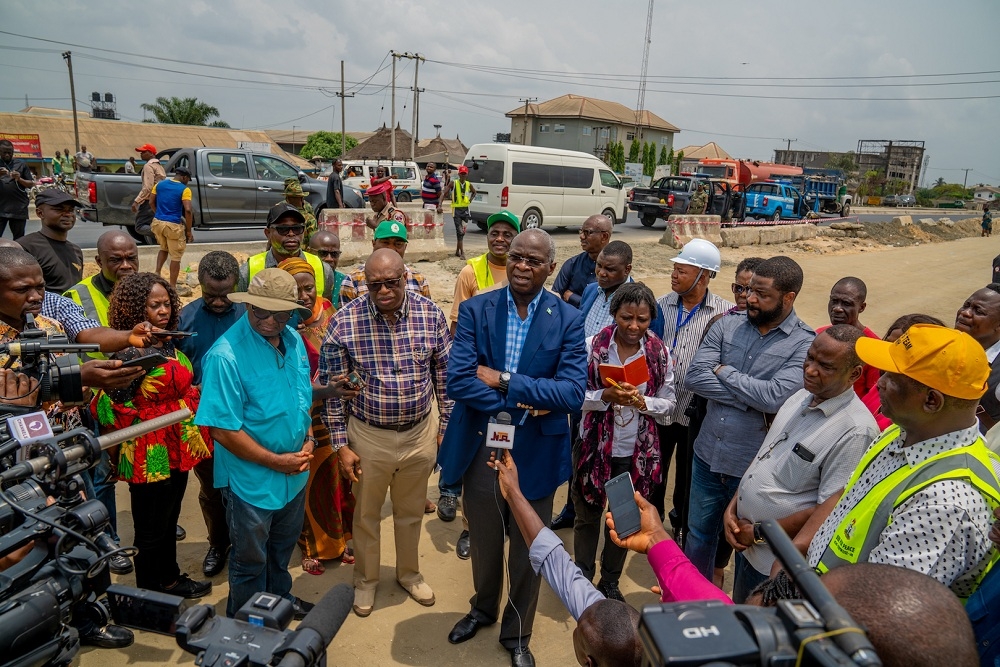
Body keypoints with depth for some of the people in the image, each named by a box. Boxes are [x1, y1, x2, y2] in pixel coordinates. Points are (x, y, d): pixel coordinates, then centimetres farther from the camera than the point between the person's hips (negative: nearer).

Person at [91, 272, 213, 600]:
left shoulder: (168, 343, 4)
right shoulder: (130, 352, -21)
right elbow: (110, 407, -23)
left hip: (177, 449, 8)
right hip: (151, 457, -8)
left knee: (169, 521, 23)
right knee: (151, 531, 10)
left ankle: (171, 579, 41)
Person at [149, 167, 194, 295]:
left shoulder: (159, 184, 8)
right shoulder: (184, 189, -10)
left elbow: (151, 203, 11)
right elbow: (187, 210, -19)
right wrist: (189, 230, -12)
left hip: (158, 222, 6)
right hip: (173, 225, -6)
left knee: (163, 248, 31)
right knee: (176, 257, 5)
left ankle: (157, 274, 21)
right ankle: (173, 287, 10)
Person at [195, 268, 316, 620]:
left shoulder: (293, 340, -3)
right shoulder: (226, 356, -26)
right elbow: (223, 430, -24)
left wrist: (308, 440, -3)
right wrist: (276, 461, -19)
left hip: (294, 472, 7)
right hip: (252, 480, -6)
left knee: (283, 545, 28)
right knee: (250, 559, 16)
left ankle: (281, 597, 53)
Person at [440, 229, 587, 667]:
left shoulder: (568, 319, -9)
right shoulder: (475, 309, -7)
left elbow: (573, 392, -18)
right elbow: (457, 381, -16)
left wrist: (504, 381, -20)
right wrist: (523, 403, -19)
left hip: (536, 451, -1)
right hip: (480, 446, 1)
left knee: (528, 549, 17)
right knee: (483, 541, 23)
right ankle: (483, 608, 52)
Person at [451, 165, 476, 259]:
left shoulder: (469, 185, 4)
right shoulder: (454, 184, -6)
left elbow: (474, 192, 25)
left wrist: (470, 200, 8)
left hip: (465, 209, 4)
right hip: (456, 209, -4)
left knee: (462, 231, 9)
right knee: (459, 231, -9)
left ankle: (457, 251, 23)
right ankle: (462, 252, -8)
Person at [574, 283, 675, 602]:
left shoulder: (660, 353, -7)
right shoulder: (593, 346, -13)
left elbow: (668, 401, 0)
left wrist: (641, 402, -20)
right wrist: (606, 396, -26)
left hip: (637, 452, 2)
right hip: (594, 446, -2)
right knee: (587, 516, 15)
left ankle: (610, 580, 40)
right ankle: (582, 578, 37)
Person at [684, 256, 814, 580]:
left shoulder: (805, 344, -12)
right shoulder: (727, 326, -1)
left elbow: (776, 396, -26)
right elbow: (694, 376, -12)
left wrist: (724, 372, -13)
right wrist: (753, 400, -18)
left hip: (754, 467, -4)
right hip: (707, 455, 4)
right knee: (698, 535, 22)